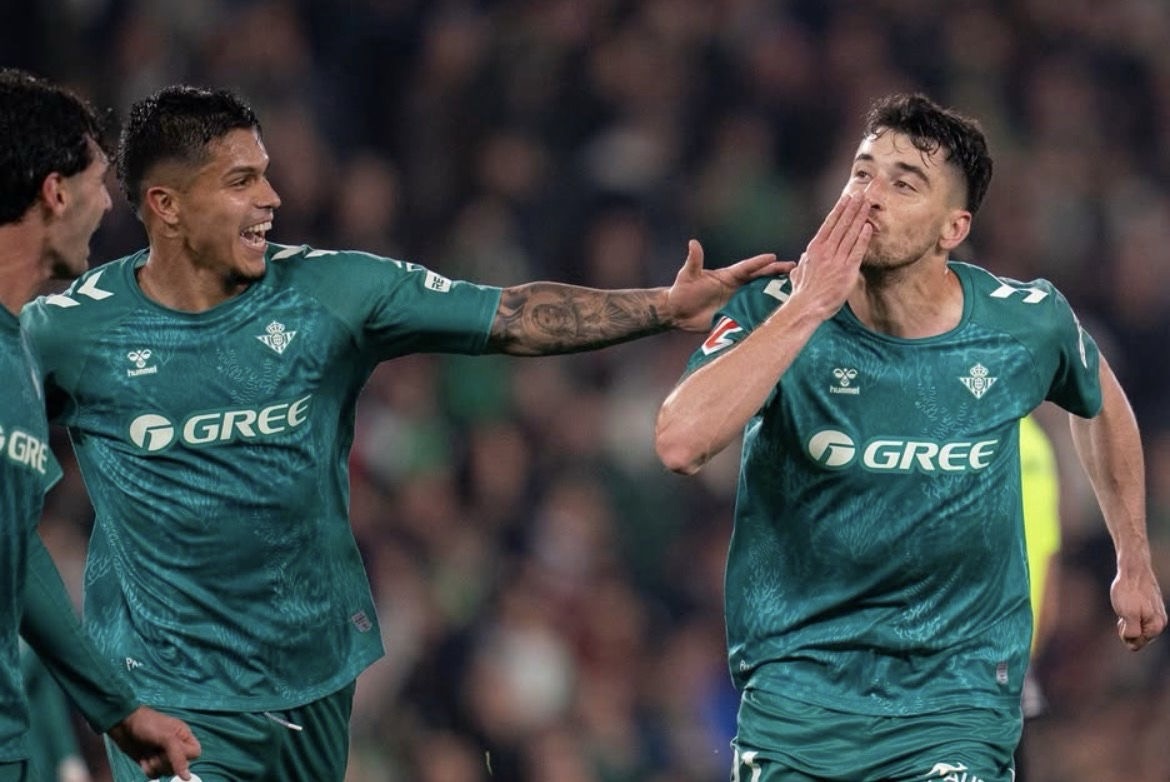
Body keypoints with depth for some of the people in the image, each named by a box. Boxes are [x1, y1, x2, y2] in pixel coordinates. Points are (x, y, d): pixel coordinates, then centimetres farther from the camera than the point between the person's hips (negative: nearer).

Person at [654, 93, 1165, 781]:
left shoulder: (1029, 324, -6)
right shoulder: (775, 311, -11)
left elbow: (1101, 405, 17)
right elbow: (680, 445, -27)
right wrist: (808, 309, -27)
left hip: (956, 700, 0)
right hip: (795, 691, 0)